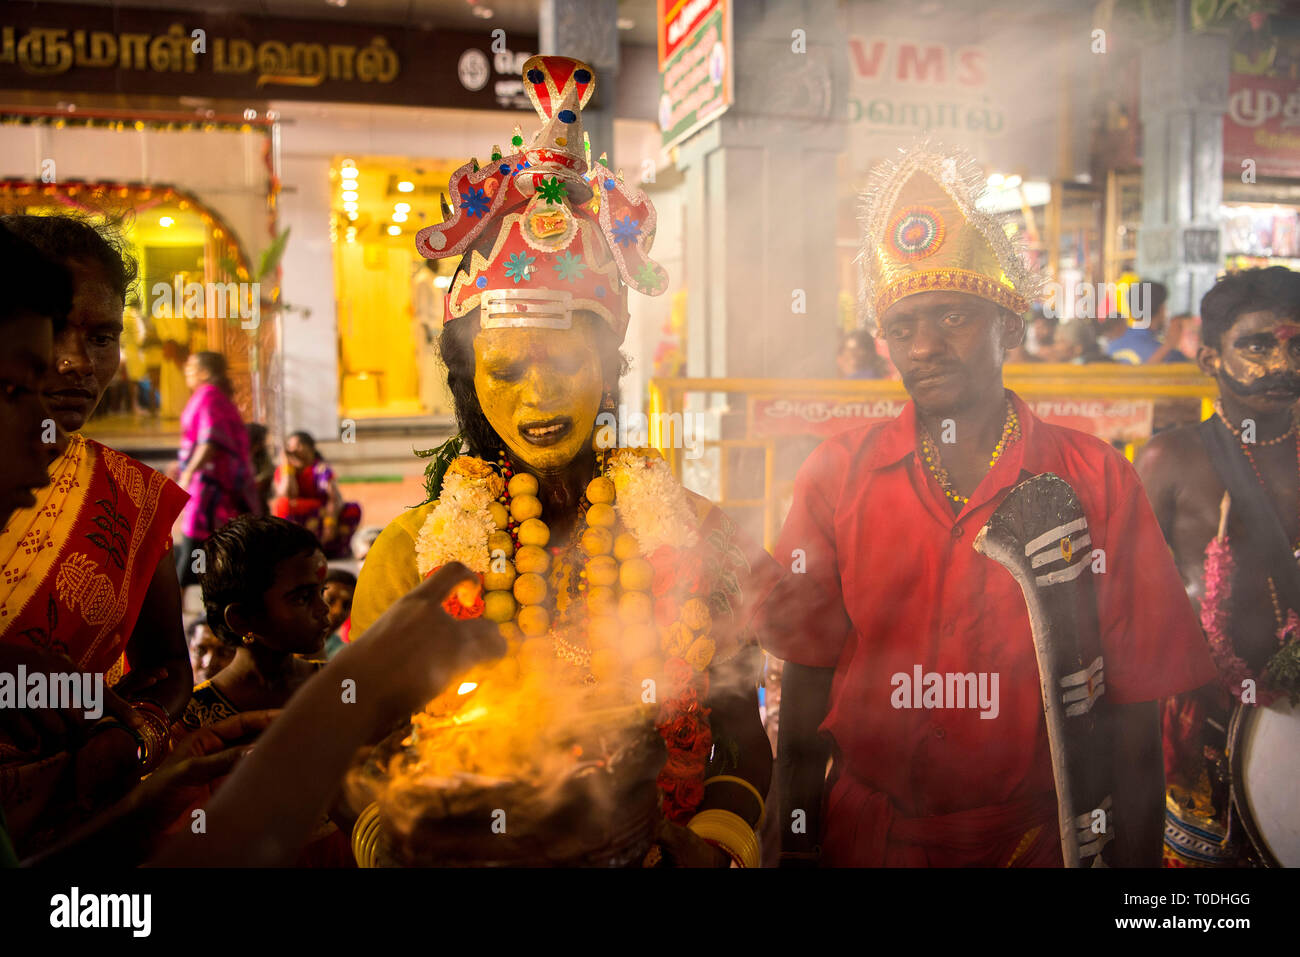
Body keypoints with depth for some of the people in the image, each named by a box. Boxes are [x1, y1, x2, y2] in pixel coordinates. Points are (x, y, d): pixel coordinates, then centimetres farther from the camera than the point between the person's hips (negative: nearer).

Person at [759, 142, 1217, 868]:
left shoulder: (1098, 481, -7)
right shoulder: (838, 475, -5)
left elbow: (1134, 712, -5)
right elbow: (807, 686, -2)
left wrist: (1135, 860, -6)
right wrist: (796, 847, -2)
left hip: (1034, 836, 0)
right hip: (864, 834, 1)